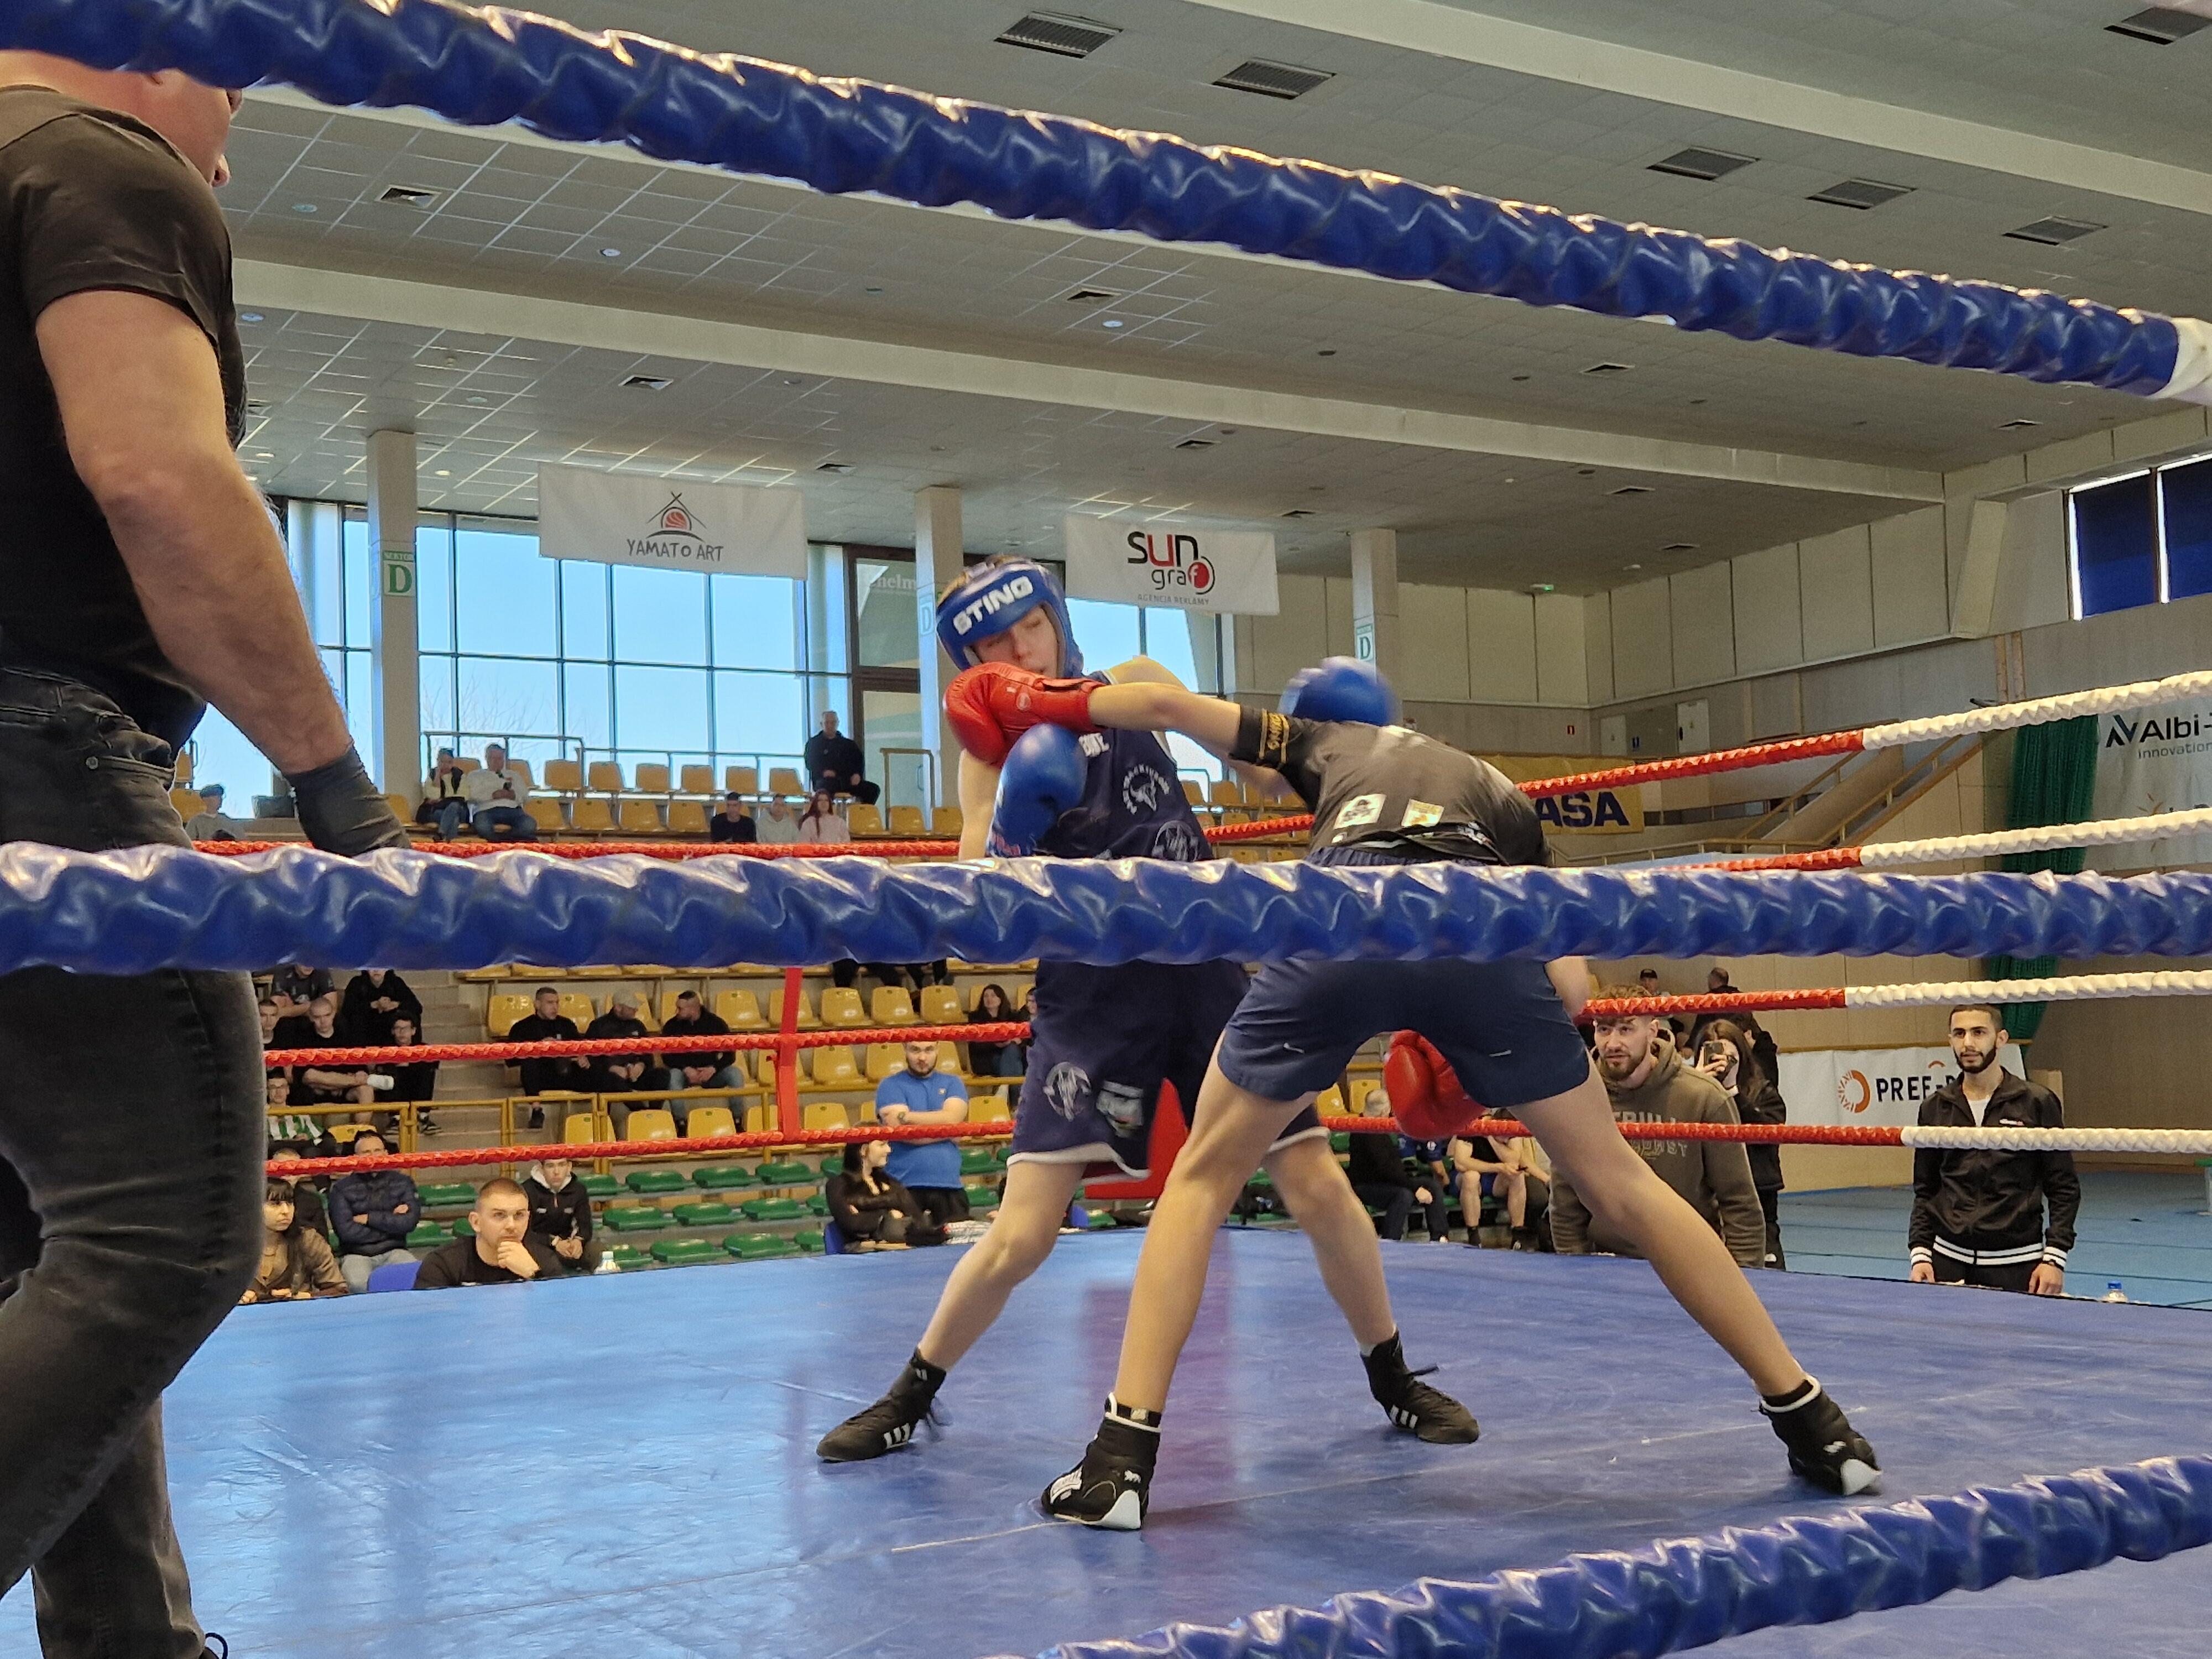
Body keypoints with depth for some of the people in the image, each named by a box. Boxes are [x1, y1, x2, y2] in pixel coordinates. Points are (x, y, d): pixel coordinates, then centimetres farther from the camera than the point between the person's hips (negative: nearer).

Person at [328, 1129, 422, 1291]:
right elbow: (346, 1231, -8)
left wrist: (369, 1219, -4)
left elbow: (409, 1222, -3)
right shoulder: (342, 1188, 4)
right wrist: (390, 1221, -3)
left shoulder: (402, 1182, 10)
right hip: (356, 1254, -1)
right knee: (358, 1283, -35)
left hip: (394, 1251, 2)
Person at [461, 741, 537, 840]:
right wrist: (493, 795, -9)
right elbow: (474, 795, 6)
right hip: (487, 810, -2)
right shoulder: (476, 775, 24)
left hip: (512, 810, 2)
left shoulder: (514, 775, 32)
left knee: (530, 825, -35)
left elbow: (525, 795, 18)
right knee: (483, 827, -42)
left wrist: (514, 795, -4)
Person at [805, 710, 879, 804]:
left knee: (873, 789, -17)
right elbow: (810, 763, 3)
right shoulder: (813, 743, 16)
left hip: (847, 781, 3)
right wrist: (823, 772, -17)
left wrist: (857, 774, -5)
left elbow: (859, 761, 17)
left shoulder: (848, 744, 25)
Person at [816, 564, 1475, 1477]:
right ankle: (909, 1397, 15)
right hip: (1090, 997, -1)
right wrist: (1008, 835, -25)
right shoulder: (993, 753, 1)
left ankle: (1393, 1380, 21)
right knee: (1019, 1236, -8)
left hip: (1206, 968, 2)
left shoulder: (1132, 686, 5)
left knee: (1318, 1187, -2)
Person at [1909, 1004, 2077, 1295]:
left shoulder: (2037, 1103, -1)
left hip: (2016, 1264, -3)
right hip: (1948, 1261, 3)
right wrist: (1920, 1253, 3)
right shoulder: (1935, 1109, 8)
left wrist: (2054, 1258, -6)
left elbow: (2064, 1188, 1)